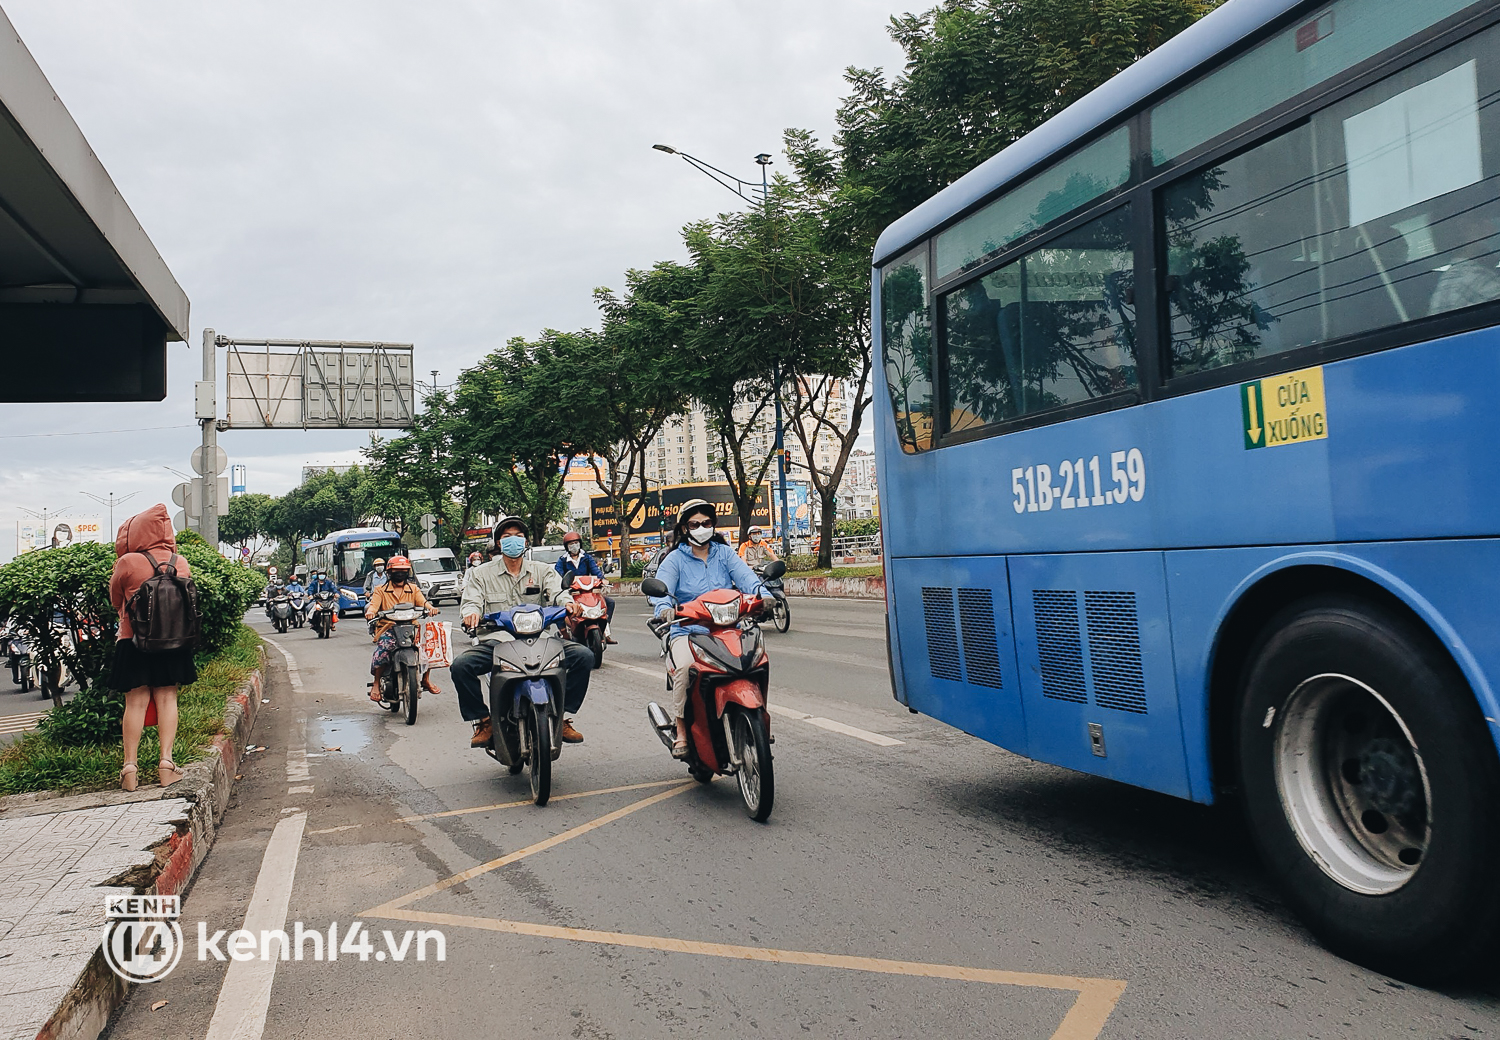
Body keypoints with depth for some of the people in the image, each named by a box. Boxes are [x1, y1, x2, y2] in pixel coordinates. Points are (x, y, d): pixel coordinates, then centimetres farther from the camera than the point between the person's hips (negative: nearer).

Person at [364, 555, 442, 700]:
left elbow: (422, 601, 0)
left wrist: (430, 607, -24)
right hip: (387, 627, -2)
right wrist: (370, 611, -30)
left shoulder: (414, 589, 18)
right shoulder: (381, 590, 12)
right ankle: (376, 684, -14)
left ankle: (426, 679, 3)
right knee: (383, 647, -33)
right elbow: (374, 604, -5)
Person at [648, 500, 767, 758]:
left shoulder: (724, 553, 14)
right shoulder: (675, 559, 7)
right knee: (685, 667, -32)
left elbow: (745, 575, -3)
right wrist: (664, 607, -33)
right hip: (687, 631, -2)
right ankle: (682, 732, -18)